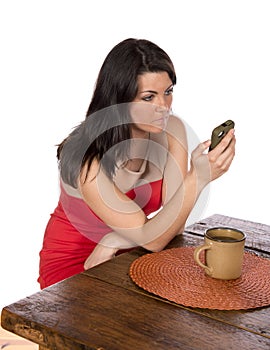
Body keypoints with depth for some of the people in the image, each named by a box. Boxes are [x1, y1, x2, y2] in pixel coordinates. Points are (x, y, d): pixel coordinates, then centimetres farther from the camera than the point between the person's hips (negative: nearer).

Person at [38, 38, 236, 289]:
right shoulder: (84, 157, -27)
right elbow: (151, 239, -27)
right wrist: (198, 177, -39)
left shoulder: (171, 131, -12)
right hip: (73, 266, -4)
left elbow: (174, 224, -11)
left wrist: (112, 243, -24)